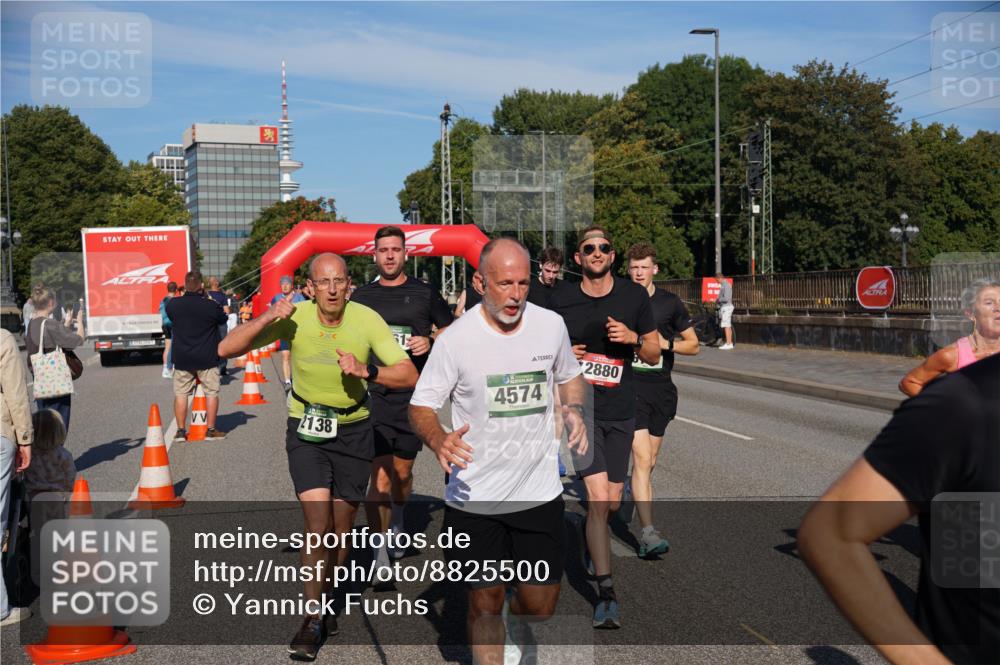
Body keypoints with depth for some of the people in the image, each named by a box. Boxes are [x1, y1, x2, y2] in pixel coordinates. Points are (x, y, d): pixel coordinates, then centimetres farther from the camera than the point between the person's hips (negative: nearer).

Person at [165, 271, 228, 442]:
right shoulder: (212, 305, -14)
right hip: (207, 358, -2)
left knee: (181, 394, 10)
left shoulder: (172, 304, -6)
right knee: (211, 393, 8)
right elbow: (223, 320, 5)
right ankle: (211, 430, 10)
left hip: (182, 358, 2)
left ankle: (180, 431, 12)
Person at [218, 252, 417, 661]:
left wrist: (366, 372, -32)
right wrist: (267, 319, -29)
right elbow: (226, 349, -15)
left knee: (342, 527, 11)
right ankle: (313, 619, 3)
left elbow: (409, 375, -16)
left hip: (353, 431, 1)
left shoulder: (367, 320, -14)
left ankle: (323, 601, 36)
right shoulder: (294, 318, -14)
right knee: (318, 523, -13)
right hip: (306, 431, -1)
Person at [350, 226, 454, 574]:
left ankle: (397, 523, 46)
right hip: (374, 397, -1)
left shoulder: (425, 293, 3)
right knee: (380, 480, -9)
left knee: (403, 473, 16)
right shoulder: (361, 296, 6)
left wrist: (430, 343, -10)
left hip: (414, 398, 1)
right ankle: (380, 557, 1)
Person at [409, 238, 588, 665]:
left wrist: (575, 409, -3)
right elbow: (421, 406, -5)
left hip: (540, 491, 3)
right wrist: (438, 441, -27)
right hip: (473, 498, -3)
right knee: (485, 603, 6)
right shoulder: (456, 339, -12)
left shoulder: (551, 325, -1)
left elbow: (569, 375, 18)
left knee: (541, 605, 11)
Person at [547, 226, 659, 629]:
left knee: (612, 502, 11)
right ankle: (606, 592, -10)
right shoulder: (560, 300, -1)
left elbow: (654, 356, 7)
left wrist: (633, 338, -14)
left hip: (620, 412, 3)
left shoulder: (634, 296, 2)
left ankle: (591, 544, 45)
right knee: (598, 497, -15)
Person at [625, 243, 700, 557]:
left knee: (649, 462, 13)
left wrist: (666, 343, -8)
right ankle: (648, 531, -18)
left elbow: (693, 345, 10)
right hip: (629, 387, -3)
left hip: (661, 389, 4)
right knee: (642, 459, -16)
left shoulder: (670, 303, 5)